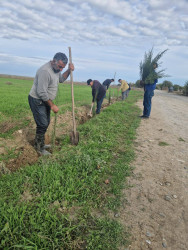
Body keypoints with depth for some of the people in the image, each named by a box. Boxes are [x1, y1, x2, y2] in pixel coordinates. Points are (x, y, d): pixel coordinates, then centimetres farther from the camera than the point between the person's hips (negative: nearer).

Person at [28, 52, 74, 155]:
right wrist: (52, 105, -22)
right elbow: (41, 92, -29)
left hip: (45, 100, 10)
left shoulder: (56, 69, 2)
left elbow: (61, 79, 19)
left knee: (46, 123, 15)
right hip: (37, 100, -9)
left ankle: (40, 144, 31)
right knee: (42, 124, -7)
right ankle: (39, 147, 11)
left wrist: (69, 70, 1)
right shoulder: (45, 71, -28)